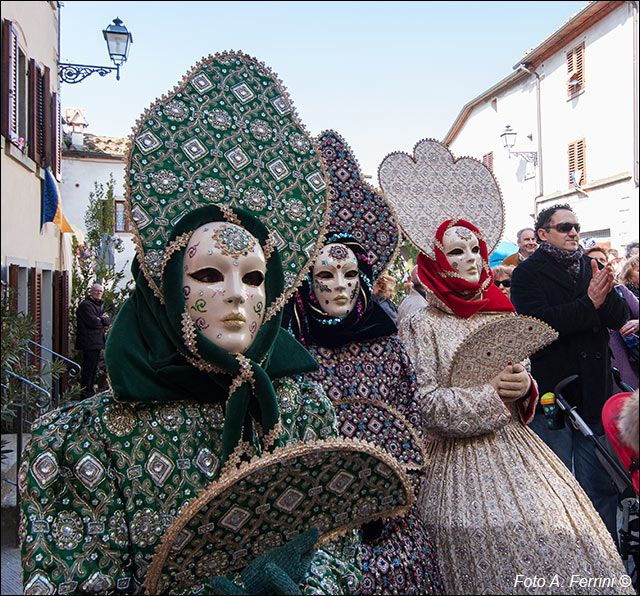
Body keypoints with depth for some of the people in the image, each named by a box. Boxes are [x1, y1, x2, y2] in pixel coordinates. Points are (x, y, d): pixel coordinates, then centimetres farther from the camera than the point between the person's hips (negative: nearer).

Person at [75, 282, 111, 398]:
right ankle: (85, 394, -3)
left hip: (97, 342, 9)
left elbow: (109, 321, 11)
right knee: (88, 368, -7)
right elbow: (93, 322, -19)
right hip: (89, 343, -9)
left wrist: (101, 319, -9)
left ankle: (91, 391, 22)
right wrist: (103, 319, -2)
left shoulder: (100, 305, 19)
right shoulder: (85, 305, -10)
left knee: (94, 368, 14)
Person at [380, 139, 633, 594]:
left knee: (559, 550, 7)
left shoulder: (503, 317, 9)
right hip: (461, 464, -5)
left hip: (517, 451, 5)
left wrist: (524, 390, -8)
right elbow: (423, 404, -14)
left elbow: (525, 382, 15)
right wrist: (490, 395, -17)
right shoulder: (420, 326, -8)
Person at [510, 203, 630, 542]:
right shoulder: (527, 273, -3)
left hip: (594, 391, 4)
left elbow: (619, 318, 4)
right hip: (550, 392, -4)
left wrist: (606, 294, -15)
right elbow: (539, 323, -18)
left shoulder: (592, 269, 13)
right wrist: (589, 304, -20)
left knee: (600, 485, 9)